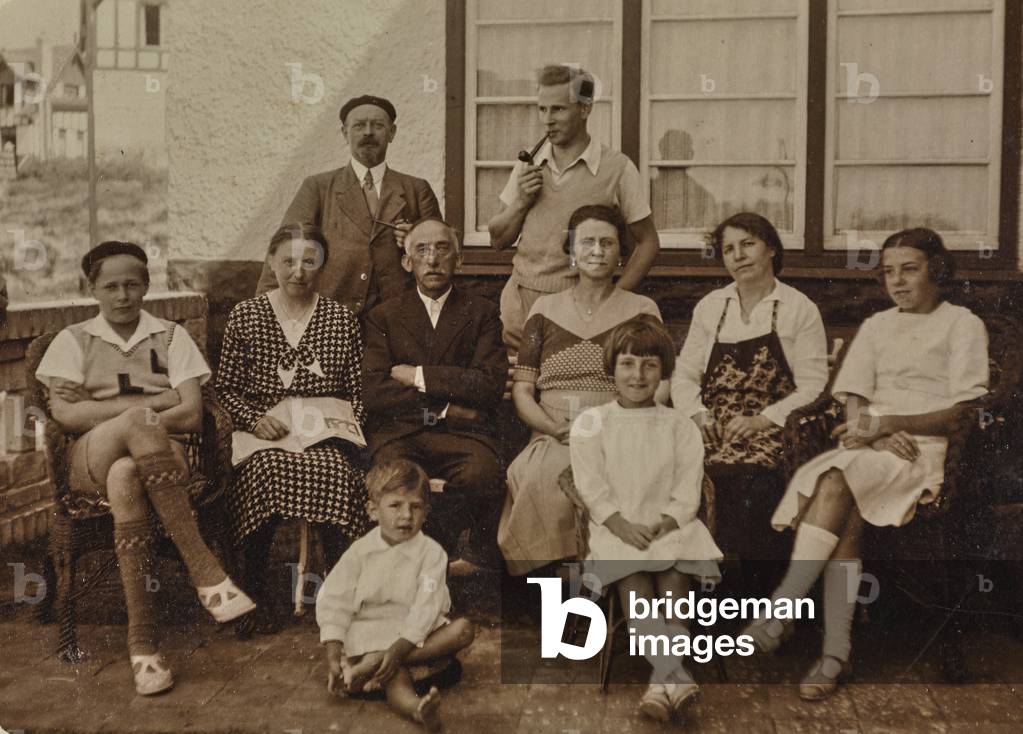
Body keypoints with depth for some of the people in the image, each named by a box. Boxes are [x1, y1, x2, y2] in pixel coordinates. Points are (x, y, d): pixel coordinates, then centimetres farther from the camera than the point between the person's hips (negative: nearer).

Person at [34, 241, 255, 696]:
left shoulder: (170, 336, 16)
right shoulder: (73, 341, 16)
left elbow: (192, 416, 1)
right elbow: (64, 414, -2)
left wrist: (102, 402, -5)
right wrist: (150, 405, -8)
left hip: (158, 455, 1)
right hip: (89, 463, 0)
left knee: (125, 478, -38)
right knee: (139, 424, -36)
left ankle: (143, 639, -36)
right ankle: (207, 575, -38)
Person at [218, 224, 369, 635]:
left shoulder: (342, 319, 13)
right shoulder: (245, 315, 12)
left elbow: (358, 393, 13)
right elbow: (226, 388, 11)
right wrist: (254, 419, -6)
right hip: (264, 436, 0)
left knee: (337, 473, -35)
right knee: (266, 471, -36)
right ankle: (255, 596, -22)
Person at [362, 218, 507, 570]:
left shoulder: (481, 312, 14)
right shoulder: (383, 316, 15)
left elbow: (491, 384, -2)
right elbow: (374, 392, 1)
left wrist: (419, 376, -3)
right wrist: (443, 407, -6)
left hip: (462, 433, 0)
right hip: (398, 431, 1)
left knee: (481, 475, -33)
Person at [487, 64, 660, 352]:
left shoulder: (617, 168, -4)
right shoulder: (528, 164, 8)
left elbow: (647, 243, 3)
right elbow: (498, 240, 13)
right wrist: (521, 202, -5)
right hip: (520, 300, 3)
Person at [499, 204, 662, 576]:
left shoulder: (641, 309, 13)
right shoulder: (546, 308, 17)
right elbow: (521, 390, 11)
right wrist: (555, 427, -8)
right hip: (552, 439, 1)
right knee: (538, 478, -34)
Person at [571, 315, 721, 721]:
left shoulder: (681, 426, 11)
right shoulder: (590, 423, 8)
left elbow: (687, 492, 4)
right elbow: (592, 488, 0)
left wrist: (662, 525, -15)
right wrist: (624, 526, -15)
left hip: (669, 525, 2)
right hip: (616, 528, -1)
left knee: (675, 578, -29)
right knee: (632, 580, -31)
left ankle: (662, 681, -40)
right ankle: (677, 676, -44)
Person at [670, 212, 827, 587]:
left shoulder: (800, 310, 7)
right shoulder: (709, 307, 18)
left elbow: (813, 388, -2)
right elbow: (684, 375, 14)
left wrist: (761, 420, -15)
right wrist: (699, 415, -5)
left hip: (770, 432, -3)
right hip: (712, 431, 3)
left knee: (746, 480, -32)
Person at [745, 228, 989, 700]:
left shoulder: (963, 325, 7)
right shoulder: (876, 326, 22)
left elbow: (961, 413, -3)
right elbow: (855, 406, 12)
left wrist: (884, 422, -13)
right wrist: (874, 435, -10)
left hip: (928, 449, -4)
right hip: (871, 447, 4)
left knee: (836, 480, -32)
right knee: (845, 518, -27)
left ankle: (781, 610, -32)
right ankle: (835, 654, -28)